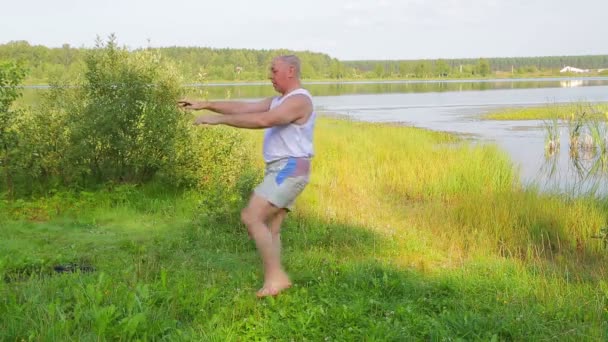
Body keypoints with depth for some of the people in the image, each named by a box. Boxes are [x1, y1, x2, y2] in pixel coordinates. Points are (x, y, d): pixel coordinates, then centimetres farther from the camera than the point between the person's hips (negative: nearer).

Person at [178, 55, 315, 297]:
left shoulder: (299, 100, -13)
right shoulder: (279, 101, 20)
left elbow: (262, 120, -26)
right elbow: (243, 108, 15)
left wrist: (219, 119, -24)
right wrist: (204, 105, 8)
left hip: (289, 170, -10)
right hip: (280, 170, 10)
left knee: (251, 217, -16)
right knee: (268, 228, 6)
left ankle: (274, 276, -12)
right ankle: (276, 279, 6)